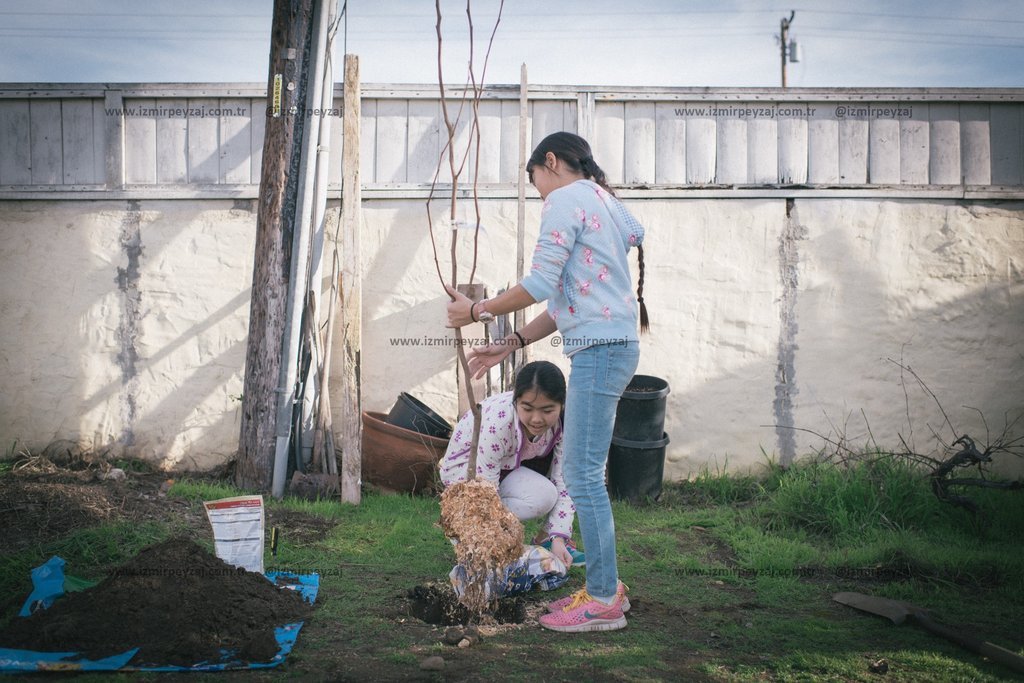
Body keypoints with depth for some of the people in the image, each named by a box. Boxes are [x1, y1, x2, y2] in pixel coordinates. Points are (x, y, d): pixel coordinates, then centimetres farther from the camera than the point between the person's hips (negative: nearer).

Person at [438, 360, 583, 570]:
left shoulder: (562, 423, -22)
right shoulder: (497, 422, -38)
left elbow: (564, 482, -20)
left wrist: (558, 538, -30)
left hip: (513, 462, 6)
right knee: (543, 496, -28)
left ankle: (548, 536, -2)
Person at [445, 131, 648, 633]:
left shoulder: (565, 198, -5)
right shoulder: (601, 200, 24)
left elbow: (540, 286, -14)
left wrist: (477, 311, -1)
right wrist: (509, 345, 18)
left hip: (599, 350, -10)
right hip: (613, 345, 10)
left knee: (582, 475, -6)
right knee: (584, 473, 13)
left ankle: (603, 601, 0)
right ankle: (605, 587, 20)